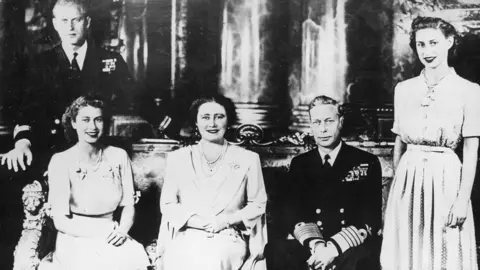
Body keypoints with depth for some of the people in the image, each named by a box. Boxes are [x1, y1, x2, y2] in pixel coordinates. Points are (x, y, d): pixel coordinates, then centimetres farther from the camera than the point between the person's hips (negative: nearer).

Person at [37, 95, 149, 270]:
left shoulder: (119, 156, 5)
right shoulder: (61, 161, -4)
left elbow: (128, 205, 8)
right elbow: (60, 220, -6)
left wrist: (122, 230, -13)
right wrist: (100, 233, -18)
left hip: (110, 239, 3)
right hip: (75, 241, -3)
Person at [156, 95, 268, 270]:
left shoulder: (248, 159, 8)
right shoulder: (177, 158, 11)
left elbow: (258, 204, 10)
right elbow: (167, 204, 10)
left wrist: (226, 220, -6)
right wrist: (193, 220, -9)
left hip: (228, 237, -1)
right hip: (187, 237, 1)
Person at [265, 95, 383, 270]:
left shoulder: (367, 163, 4)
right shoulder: (300, 164, 11)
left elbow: (370, 219, -3)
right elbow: (293, 214, 1)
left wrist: (334, 247, -18)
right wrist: (315, 244, -18)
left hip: (350, 247, -2)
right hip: (310, 246, 2)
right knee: (275, 250, -27)